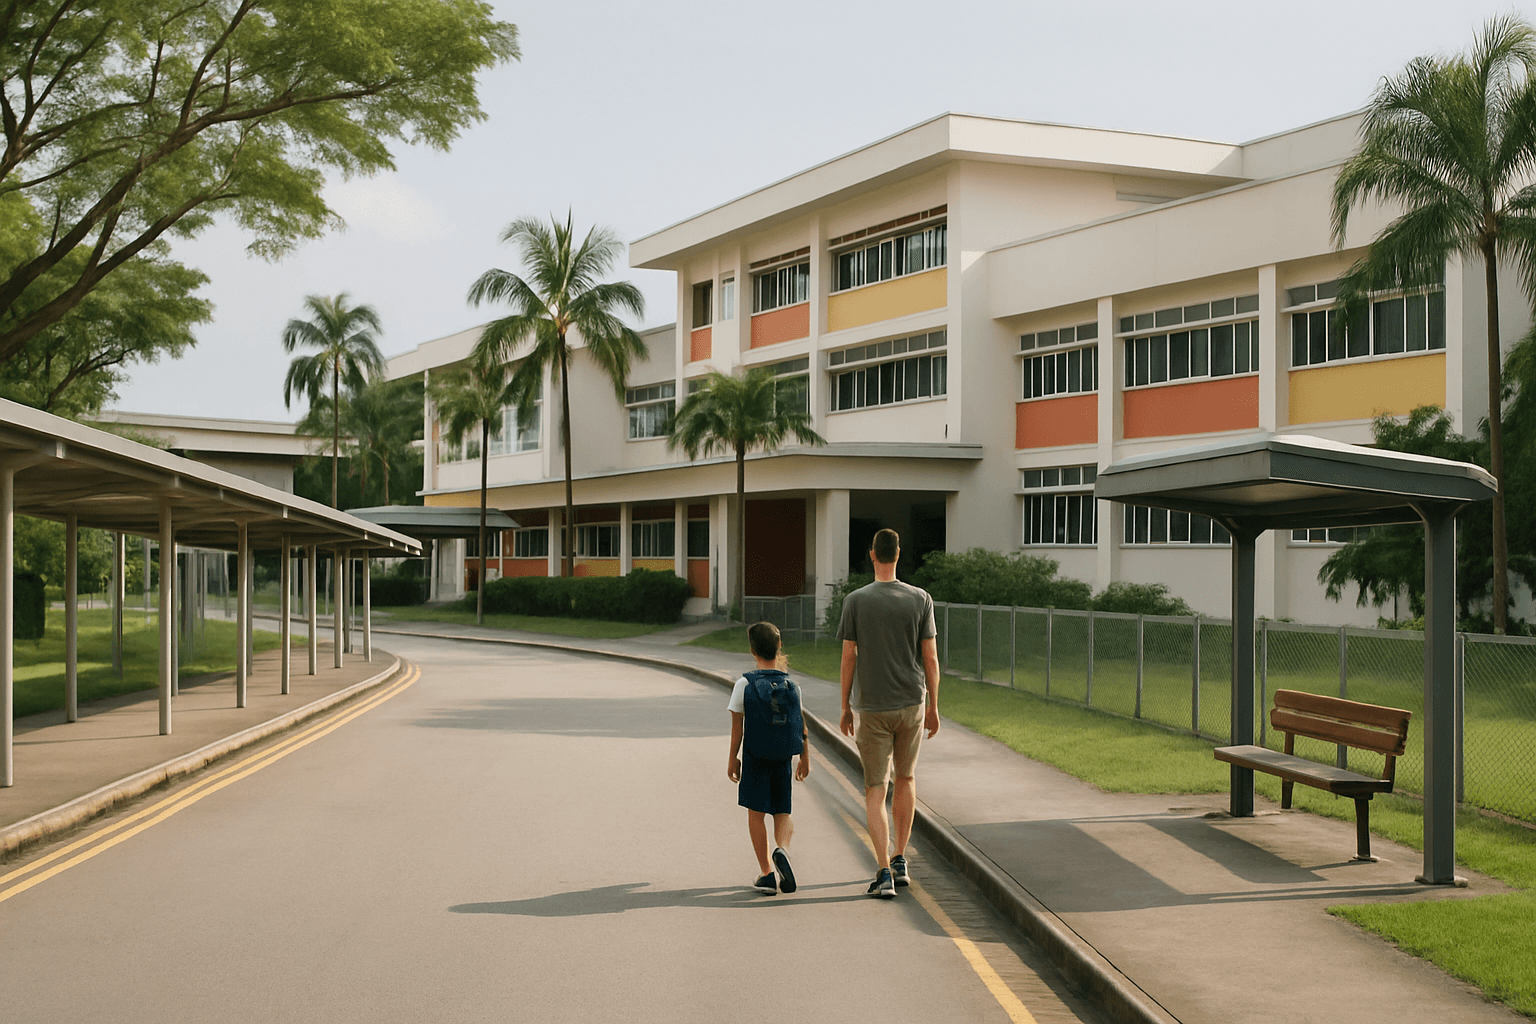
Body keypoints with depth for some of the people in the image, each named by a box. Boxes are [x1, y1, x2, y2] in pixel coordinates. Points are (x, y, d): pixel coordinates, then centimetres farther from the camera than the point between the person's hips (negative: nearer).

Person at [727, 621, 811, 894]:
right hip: (783, 759, 2)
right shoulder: (792, 686, -2)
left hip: (755, 758, -2)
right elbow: (801, 727, 4)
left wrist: (733, 758, 4)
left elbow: (737, 726, -6)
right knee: (782, 813, 12)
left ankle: (766, 873, 4)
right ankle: (782, 849, -17)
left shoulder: (744, 684, -9)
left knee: (756, 813, 7)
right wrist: (805, 758, 16)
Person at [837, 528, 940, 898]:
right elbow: (931, 658, -1)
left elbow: (849, 657, -5)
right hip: (912, 704, 2)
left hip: (872, 708, -2)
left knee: (874, 790, 3)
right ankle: (900, 860, 23)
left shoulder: (855, 601, -6)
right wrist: (933, 707, 8)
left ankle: (885, 872, -8)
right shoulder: (920, 599, -3)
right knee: (906, 778, 21)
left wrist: (846, 708, 5)